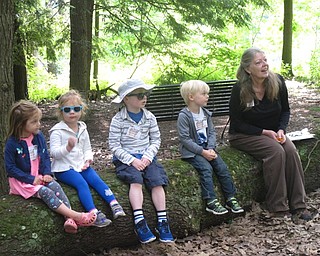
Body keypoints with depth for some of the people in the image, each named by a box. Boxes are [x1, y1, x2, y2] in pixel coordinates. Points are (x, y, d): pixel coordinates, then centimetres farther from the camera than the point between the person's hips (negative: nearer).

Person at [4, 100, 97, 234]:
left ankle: (70, 219, -40)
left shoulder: (39, 136, 1)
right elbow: (10, 168, -12)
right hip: (22, 180, -5)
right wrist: (31, 179, -18)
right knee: (45, 192, -28)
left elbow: (46, 157, 10)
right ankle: (76, 215, -38)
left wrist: (47, 173, -8)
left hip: (41, 176, 5)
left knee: (55, 186, -24)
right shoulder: (12, 143, -14)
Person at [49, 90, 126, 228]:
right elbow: (54, 153, -13)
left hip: (81, 165, 5)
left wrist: (88, 158, -3)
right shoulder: (57, 131, -5)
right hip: (64, 168, -5)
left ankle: (114, 204, -29)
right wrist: (68, 147, -31)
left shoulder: (82, 129, 13)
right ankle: (94, 213, -42)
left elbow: (87, 148, 20)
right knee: (81, 183, -29)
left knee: (96, 180, -20)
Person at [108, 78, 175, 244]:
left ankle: (162, 222, -17)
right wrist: (132, 160, -16)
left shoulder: (149, 117, 7)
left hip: (146, 157, 4)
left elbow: (155, 140, 9)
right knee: (136, 180, -30)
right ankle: (139, 222, -34)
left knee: (157, 180, -20)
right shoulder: (118, 120, -5)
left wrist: (148, 157, -8)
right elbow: (114, 145, -7)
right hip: (126, 158, -3)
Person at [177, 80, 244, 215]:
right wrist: (202, 152, -21)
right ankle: (211, 202, -23)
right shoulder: (184, 116, -13)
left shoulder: (205, 113, 9)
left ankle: (230, 199, -2)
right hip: (191, 152, -6)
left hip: (207, 149, 6)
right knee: (206, 168, -26)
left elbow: (212, 132, 9)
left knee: (222, 167, -9)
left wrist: (210, 148, -10)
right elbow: (185, 139, -17)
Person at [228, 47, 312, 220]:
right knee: (275, 151, -30)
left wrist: (281, 130, -11)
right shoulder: (239, 90, -18)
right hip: (244, 135, -4)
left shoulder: (277, 82, -6)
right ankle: (278, 208, -23)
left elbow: (285, 110, 7)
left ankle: (298, 205, -17)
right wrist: (264, 132, -20)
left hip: (272, 132, 4)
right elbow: (237, 123, -12)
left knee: (290, 150, -25)